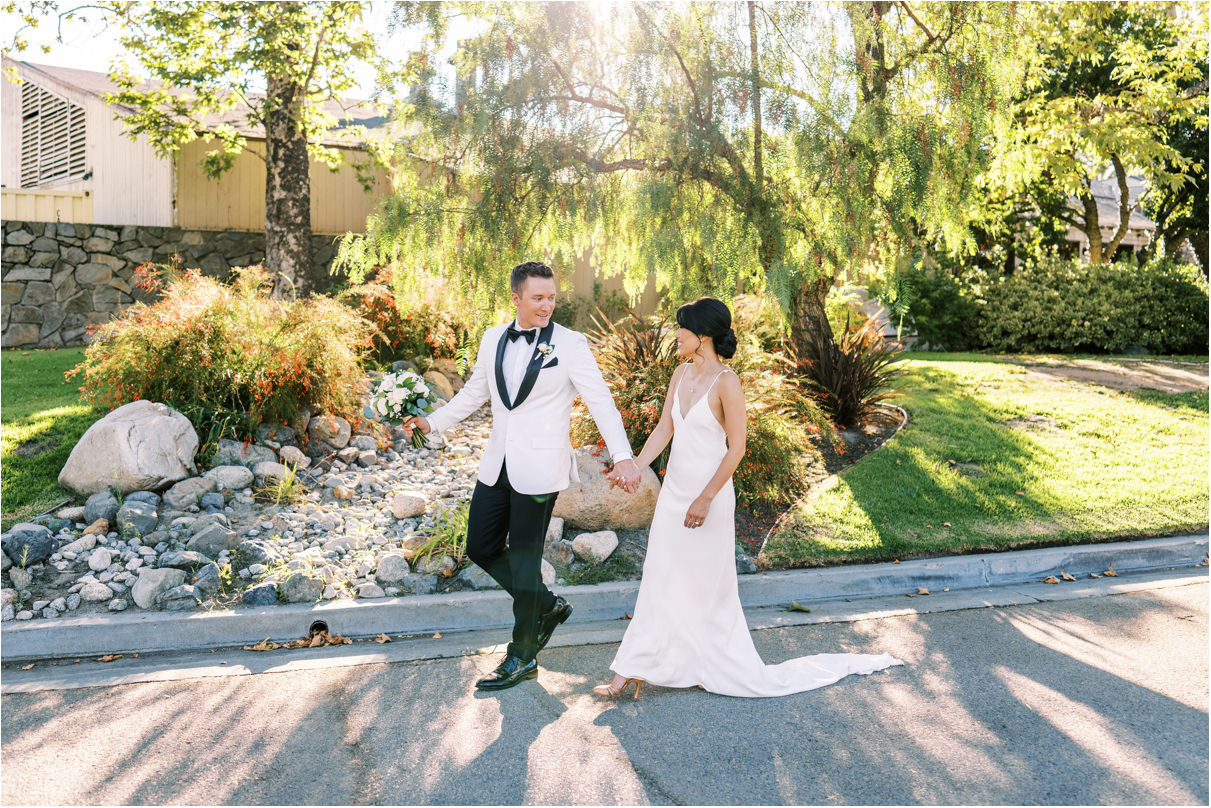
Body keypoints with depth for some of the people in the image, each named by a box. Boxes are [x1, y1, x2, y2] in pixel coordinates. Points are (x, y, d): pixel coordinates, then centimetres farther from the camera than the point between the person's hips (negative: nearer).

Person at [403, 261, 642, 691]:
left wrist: (623, 456, -27)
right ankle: (548, 605, 33)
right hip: (497, 463, 6)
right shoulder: (493, 339, 7)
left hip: (539, 469, -6)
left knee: (524, 558, 3)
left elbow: (601, 401, -15)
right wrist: (431, 421, 9)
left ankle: (523, 656, 22)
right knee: (481, 548, 12)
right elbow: (473, 393, 18)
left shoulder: (570, 344, -9)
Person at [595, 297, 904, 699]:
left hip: (709, 495, -7)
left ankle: (716, 666, 23)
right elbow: (664, 429, 9)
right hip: (674, 491, 7)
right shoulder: (681, 374, 6)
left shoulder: (725, 382, -16)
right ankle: (630, 670, 22)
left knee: (706, 583, 6)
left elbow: (736, 448, -16)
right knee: (661, 579, 12)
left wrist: (705, 499, -18)